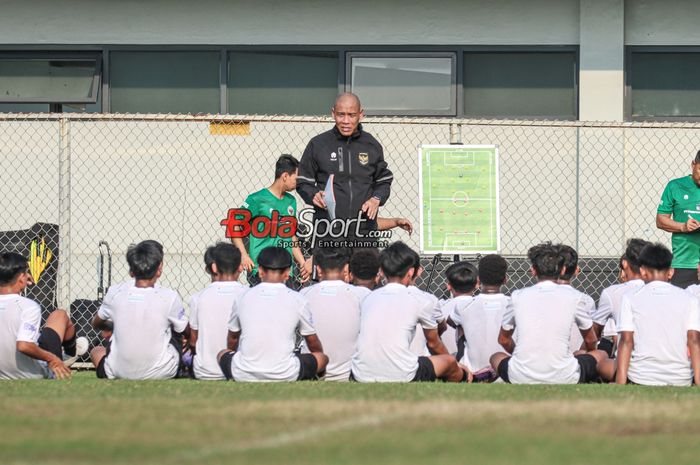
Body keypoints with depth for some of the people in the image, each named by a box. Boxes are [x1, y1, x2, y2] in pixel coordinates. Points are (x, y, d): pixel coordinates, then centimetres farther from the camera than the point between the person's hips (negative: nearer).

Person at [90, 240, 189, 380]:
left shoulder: (115, 292, -9)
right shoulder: (169, 297, -15)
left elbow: (97, 324, 11)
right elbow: (186, 331, 3)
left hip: (120, 372, 0)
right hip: (161, 373, 0)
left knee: (97, 351, 33)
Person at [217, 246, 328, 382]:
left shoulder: (242, 298, 5)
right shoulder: (298, 300, 0)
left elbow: (233, 337, 22)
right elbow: (312, 342, 15)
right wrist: (320, 358, 37)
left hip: (243, 375, 2)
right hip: (285, 376, -2)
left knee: (222, 354, 33)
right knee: (322, 357, 23)